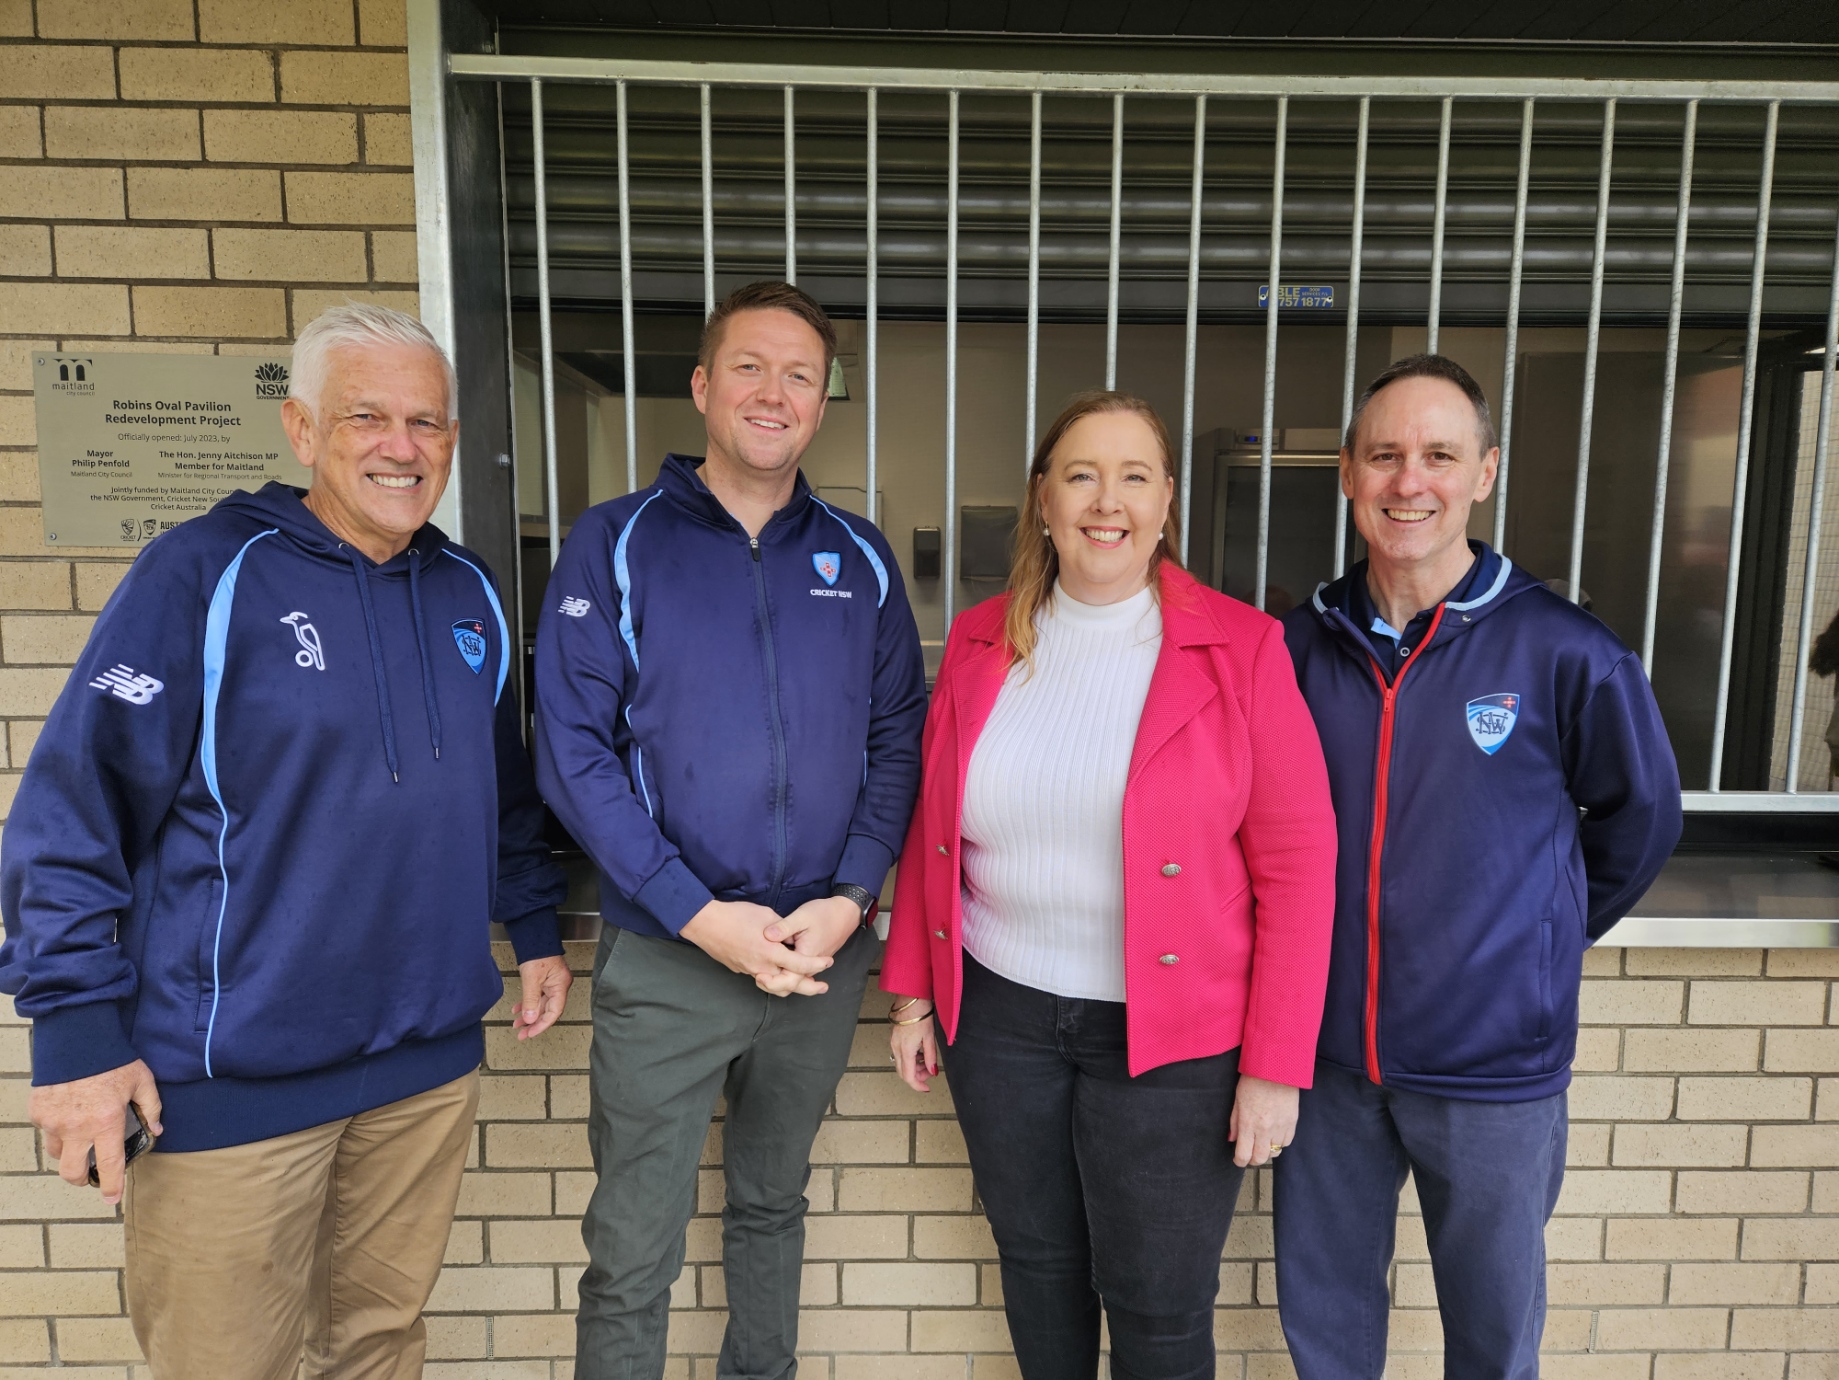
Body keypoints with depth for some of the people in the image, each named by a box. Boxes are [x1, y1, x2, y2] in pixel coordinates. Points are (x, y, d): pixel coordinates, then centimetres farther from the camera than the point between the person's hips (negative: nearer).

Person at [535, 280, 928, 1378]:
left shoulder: (860, 561, 4)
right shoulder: (617, 544, -5)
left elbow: (898, 742, 3)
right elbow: (574, 749, -11)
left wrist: (851, 896, -10)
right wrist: (699, 915, -17)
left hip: (822, 956, 3)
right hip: (665, 960, -3)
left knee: (774, 1204, 23)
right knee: (633, 1253, 8)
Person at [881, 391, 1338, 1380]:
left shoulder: (1240, 649, -9)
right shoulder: (981, 641, 3)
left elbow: (1298, 862, -9)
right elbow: (929, 829, 9)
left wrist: (1276, 1065, -10)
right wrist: (911, 985, 8)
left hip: (1171, 1034, -3)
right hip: (999, 1012, 4)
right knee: (1035, 1260, 21)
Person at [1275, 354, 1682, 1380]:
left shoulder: (1562, 651, -12)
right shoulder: (1303, 645, -3)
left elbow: (1642, 814, 4)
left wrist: (1544, 938, 7)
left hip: (1495, 1062, -2)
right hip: (1328, 1052, 2)